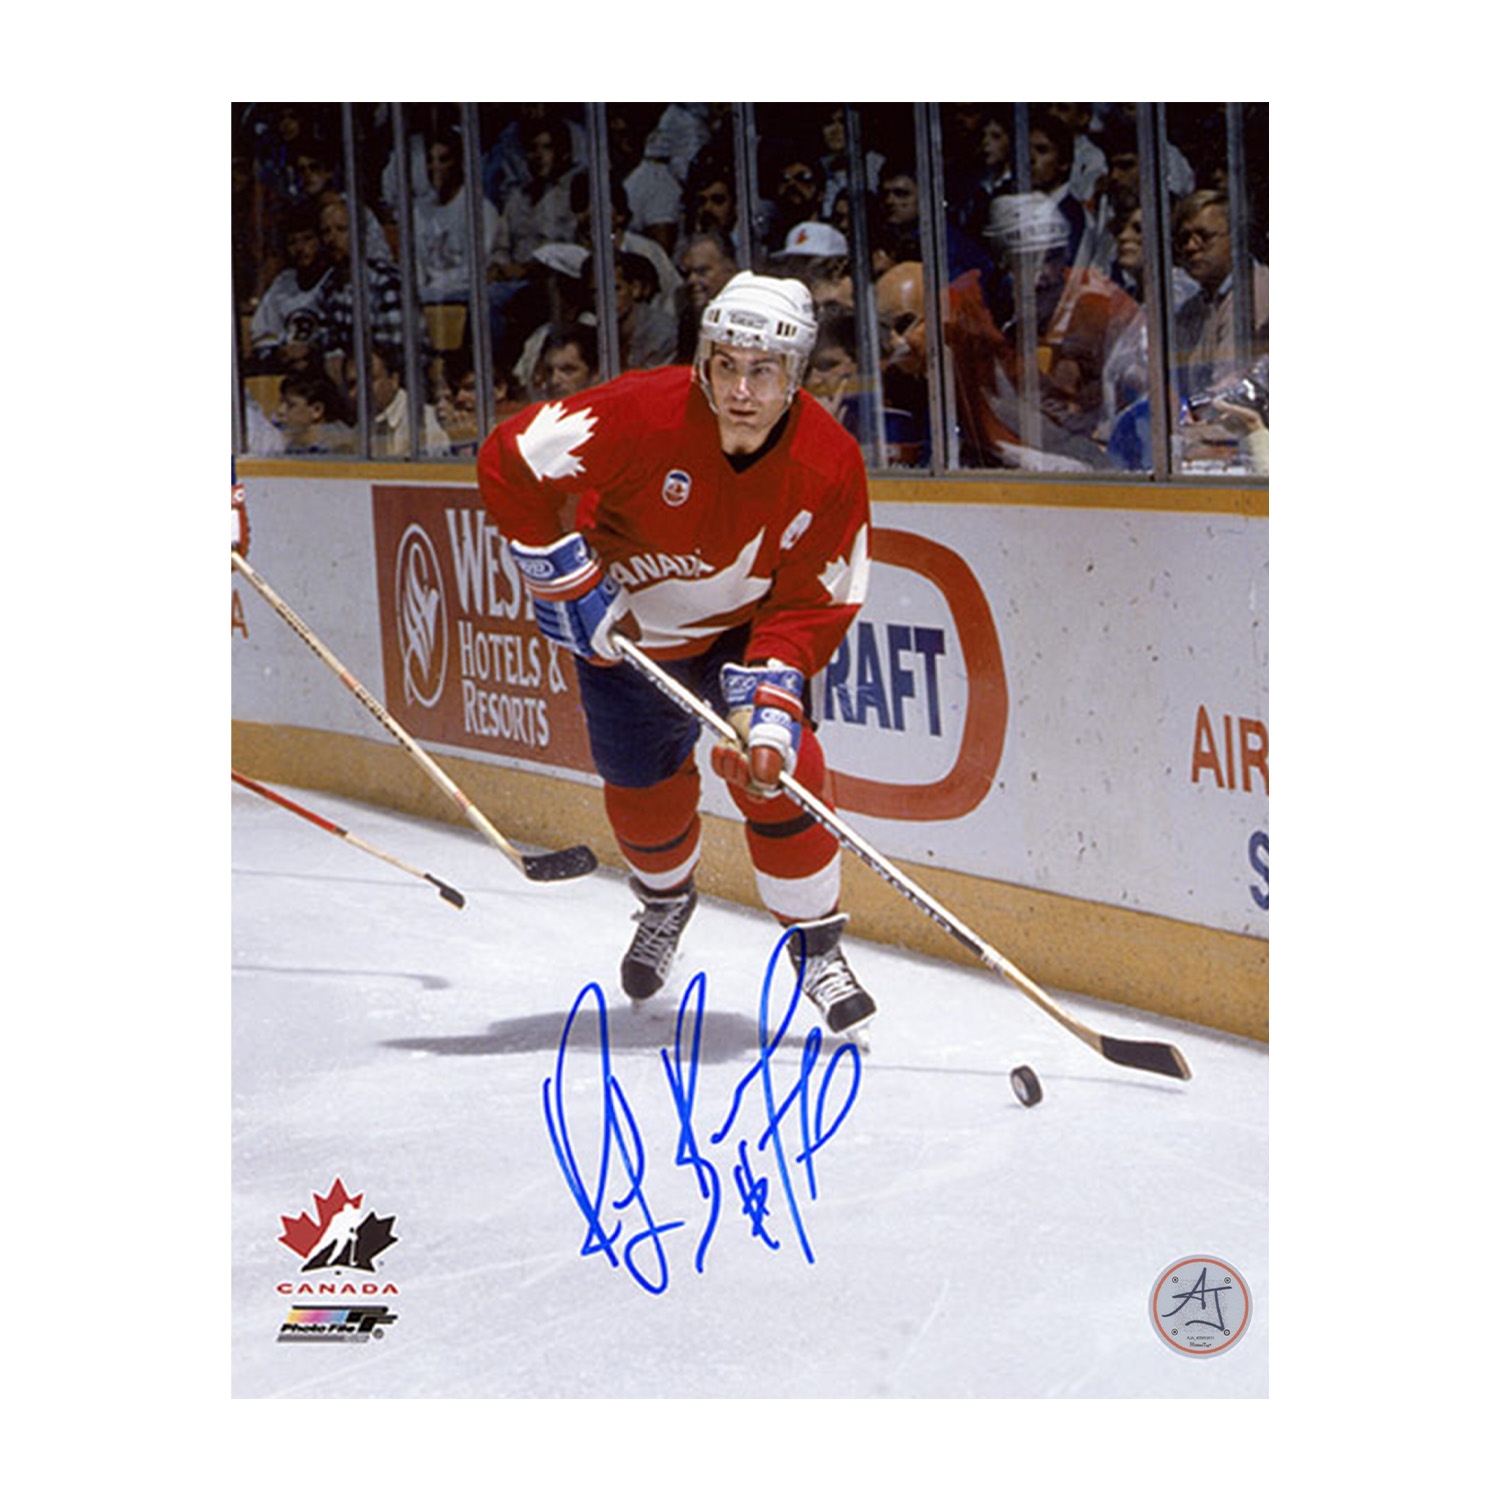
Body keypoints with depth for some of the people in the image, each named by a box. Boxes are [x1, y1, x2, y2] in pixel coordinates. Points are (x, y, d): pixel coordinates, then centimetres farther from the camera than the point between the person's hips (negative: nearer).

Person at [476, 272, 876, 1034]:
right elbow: (510, 461, -25)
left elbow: (810, 606, -19)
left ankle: (817, 945, 2)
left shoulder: (829, 465, -25)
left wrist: (769, 704, -31)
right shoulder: (643, 414, -33)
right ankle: (665, 903, 46)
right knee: (644, 791, 10)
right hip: (627, 628, 0)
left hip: (744, 628, 0)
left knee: (777, 771, -17)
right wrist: (565, 583, -22)